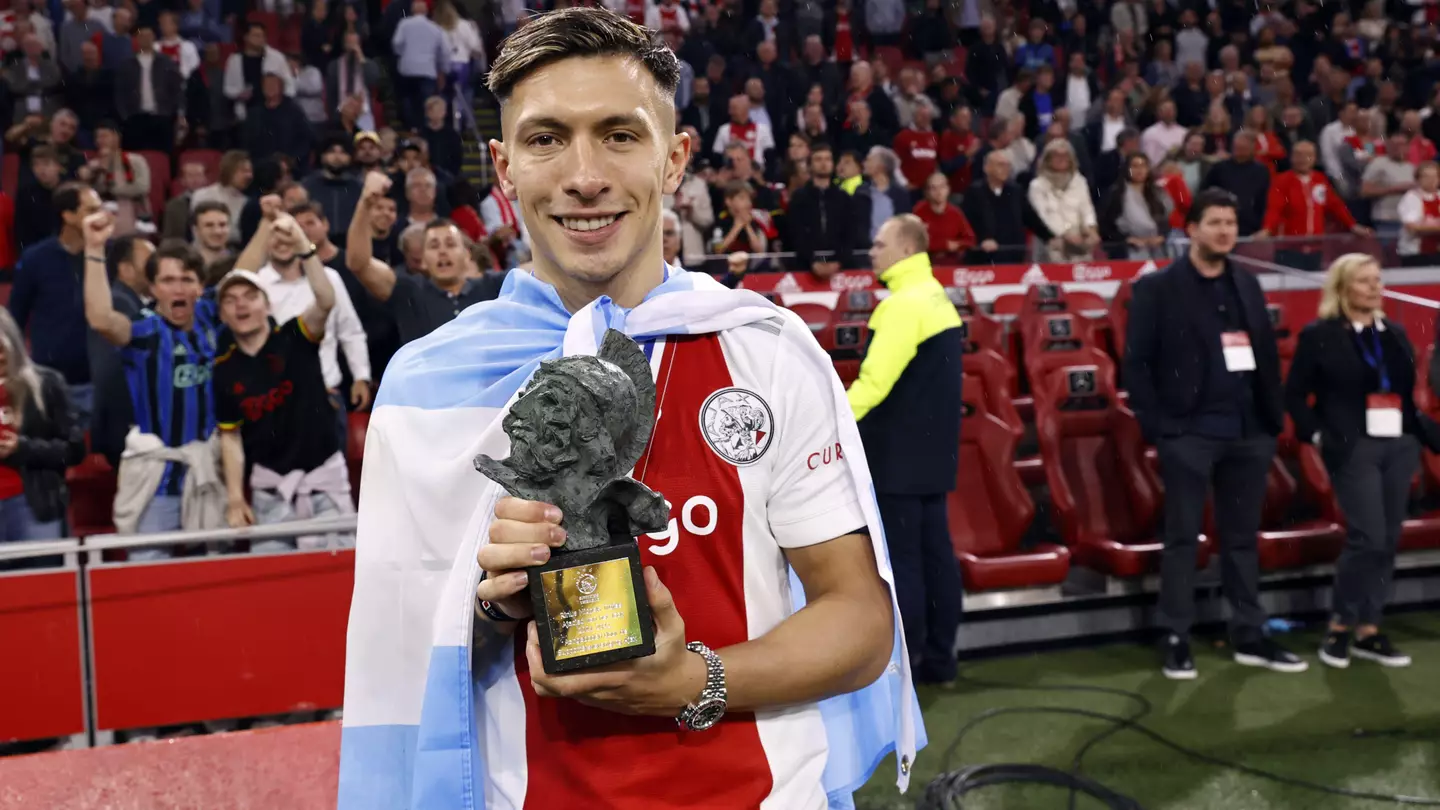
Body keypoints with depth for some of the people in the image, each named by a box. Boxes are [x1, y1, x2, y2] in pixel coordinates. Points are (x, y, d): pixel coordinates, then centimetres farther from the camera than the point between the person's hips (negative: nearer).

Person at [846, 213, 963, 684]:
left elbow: (874, 380, -25)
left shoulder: (903, 305, -16)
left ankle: (899, 668, 1)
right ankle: (938, 661, 17)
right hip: (932, 449, 10)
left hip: (898, 454, -10)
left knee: (899, 561, -4)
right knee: (934, 554, 11)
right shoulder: (938, 300, 14)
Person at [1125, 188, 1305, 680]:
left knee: (1243, 536, 11)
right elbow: (1136, 362, -6)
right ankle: (1176, 639, 8)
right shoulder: (1158, 288, -3)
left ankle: (1249, 637, 20)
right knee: (1183, 538, 0)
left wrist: (1274, 417, 6)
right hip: (1189, 433, -5)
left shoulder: (1247, 286, 14)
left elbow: (1267, 354, 14)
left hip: (1248, 432, 5)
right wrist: (1156, 425, -11)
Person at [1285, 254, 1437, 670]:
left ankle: (1368, 630, 15)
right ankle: (1339, 626, 4)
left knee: (1388, 542, 6)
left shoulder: (1395, 334, 14)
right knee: (1368, 538, -12)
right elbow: (1294, 394, -2)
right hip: (1354, 449, -6)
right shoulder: (1319, 335, -3)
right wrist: (1318, 435, -12)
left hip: (1399, 447, 6)